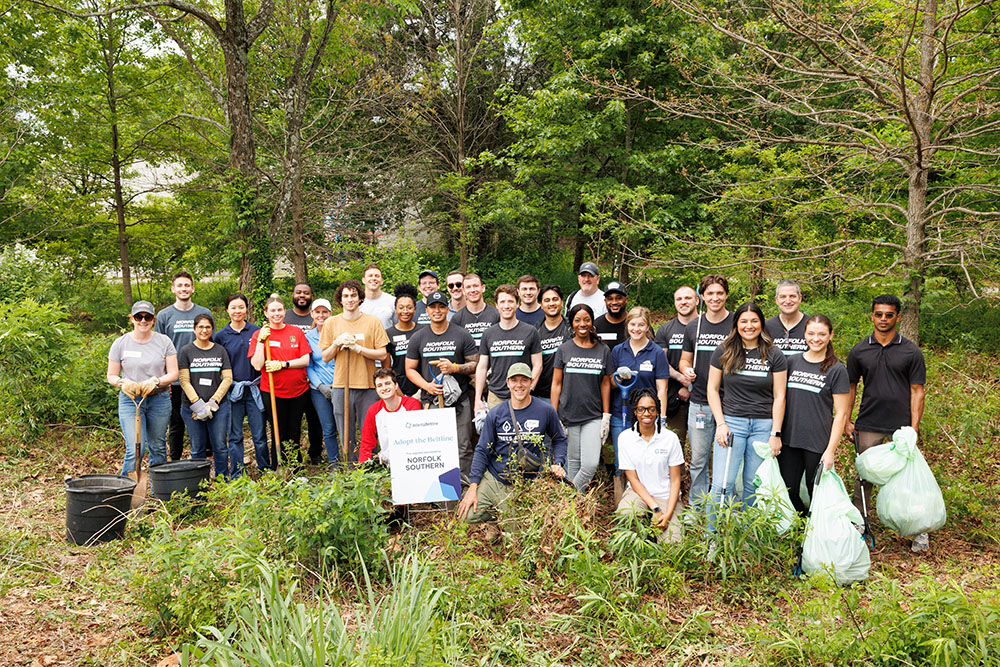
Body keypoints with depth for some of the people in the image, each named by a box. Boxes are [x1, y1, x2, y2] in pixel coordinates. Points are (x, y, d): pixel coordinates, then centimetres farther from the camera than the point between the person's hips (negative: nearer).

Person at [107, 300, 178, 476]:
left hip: (159, 400, 1)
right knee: (135, 449, -13)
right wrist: (123, 382, -15)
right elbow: (111, 376, 7)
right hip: (130, 400, -1)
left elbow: (173, 373, 1)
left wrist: (155, 381, -18)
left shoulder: (164, 341, 3)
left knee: (158, 447, 9)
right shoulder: (120, 343, 2)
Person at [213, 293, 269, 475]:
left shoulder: (256, 331, 4)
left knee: (259, 434, 2)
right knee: (235, 436, 6)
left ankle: (266, 470, 16)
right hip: (233, 390, 0)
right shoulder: (221, 336, 3)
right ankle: (235, 476, 15)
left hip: (255, 389, 0)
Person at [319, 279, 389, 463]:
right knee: (346, 436, 5)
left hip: (368, 386, -1)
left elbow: (382, 354, -3)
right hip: (341, 386, 1)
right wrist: (337, 343, -9)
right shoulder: (331, 323, 7)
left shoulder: (373, 322, 3)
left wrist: (358, 348, -14)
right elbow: (325, 357, 8)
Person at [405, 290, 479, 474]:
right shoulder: (418, 338, 9)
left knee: (463, 448, -1)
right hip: (430, 402, 1)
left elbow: (475, 364, 6)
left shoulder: (462, 335, 5)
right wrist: (427, 385, -7)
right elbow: (410, 369, 10)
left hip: (459, 401, -1)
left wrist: (454, 368, -13)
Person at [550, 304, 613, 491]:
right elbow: (556, 384, 3)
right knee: (573, 462, 5)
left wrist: (606, 416, 5)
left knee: (591, 464, -11)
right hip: (568, 415, 0)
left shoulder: (603, 351, 6)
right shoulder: (564, 350, 3)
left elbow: (605, 384, 9)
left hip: (593, 417, 1)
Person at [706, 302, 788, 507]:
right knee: (722, 485, -7)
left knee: (753, 485, 4)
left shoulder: (774, 356, 4)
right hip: (731, 422, 0)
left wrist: (775, 433, -2)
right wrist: (720, 424, -4)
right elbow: (713, 389, 6)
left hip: (764, 425, 1)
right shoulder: (723, 352, 4)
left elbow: (779, 397, 4)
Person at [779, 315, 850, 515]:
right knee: (786, 493, 6)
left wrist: (831, 449, -10)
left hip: (818, 445, -3)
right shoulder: (792, 362, 8)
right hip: (789, 441, 4)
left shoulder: (836, 370, -2)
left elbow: (841, 414, -3)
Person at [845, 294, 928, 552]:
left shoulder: (911, 352, 1)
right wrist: (847, 420, 4)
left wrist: (914, 428, -8)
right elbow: (850, 386, 12)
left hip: (901, 426, -1)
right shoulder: (859, 351, 5)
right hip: (869, 426, 2)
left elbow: (917, 391, -1)